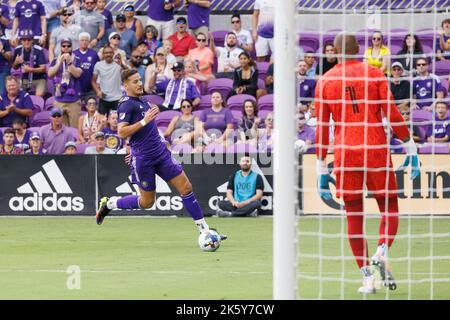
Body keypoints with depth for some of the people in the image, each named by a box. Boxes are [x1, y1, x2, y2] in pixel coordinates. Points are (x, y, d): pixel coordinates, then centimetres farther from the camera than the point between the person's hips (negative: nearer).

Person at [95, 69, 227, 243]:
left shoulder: (141, 101, 14)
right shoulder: (127, 105, -13)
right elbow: (122, 132, -24)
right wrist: (144, 121, -27)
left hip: (160, 152, 8)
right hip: (143, 158, -8)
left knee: (186, 186, -2)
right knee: (147, 202, 4)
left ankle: (204, 229, 1)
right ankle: (108, 204, 25)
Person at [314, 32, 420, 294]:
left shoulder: (325, 81, 6)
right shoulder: (374, 74, 1)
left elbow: (322, 128, 7)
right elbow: (393, 115, -4)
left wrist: (322, 170, 12)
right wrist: (411, 147, 4)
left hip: (344, 152, 2)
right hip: (376, 150, -2)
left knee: (354, 214, 9)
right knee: (390, 207, 10)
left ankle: (367, 277, 3)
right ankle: (382, 251, -18)